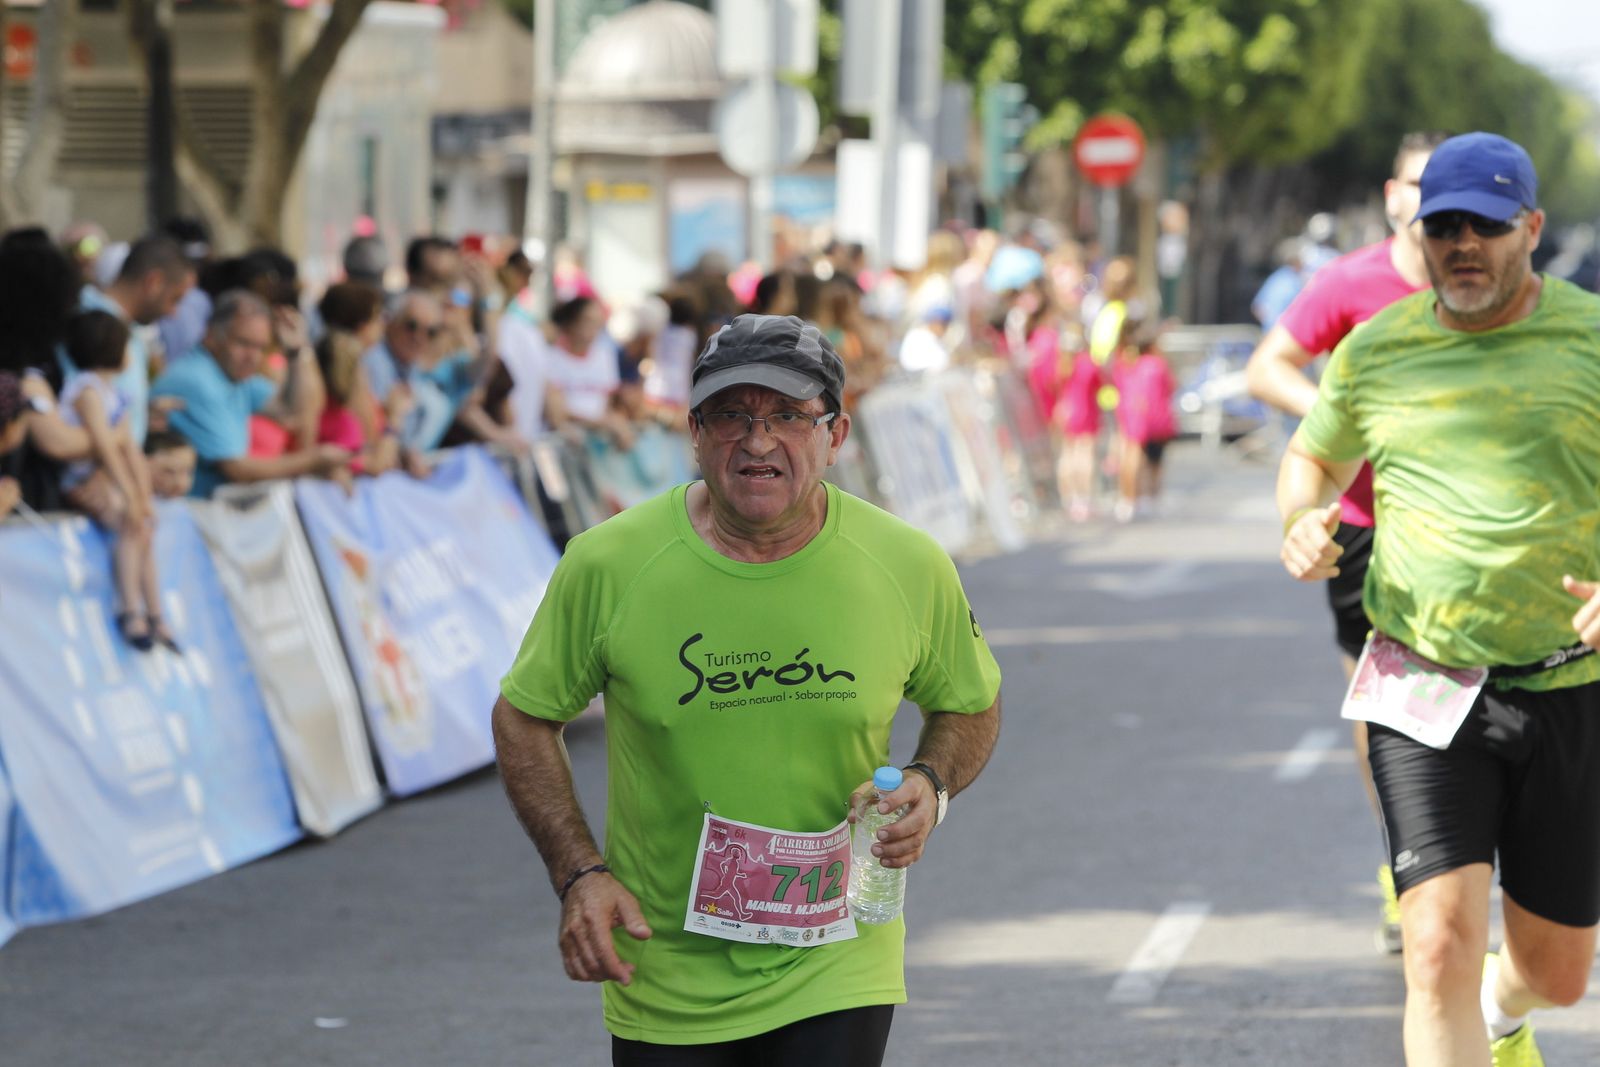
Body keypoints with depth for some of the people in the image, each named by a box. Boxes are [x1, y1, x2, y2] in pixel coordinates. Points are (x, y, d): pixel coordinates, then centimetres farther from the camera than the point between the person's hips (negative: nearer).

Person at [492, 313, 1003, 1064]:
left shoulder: (907, 566, -6)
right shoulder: (608, 565, -11)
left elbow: (970, 707, 11)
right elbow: (524, 719, 2)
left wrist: (930, 785, -10)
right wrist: (578, 874, -9)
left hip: (832, 974, 0)